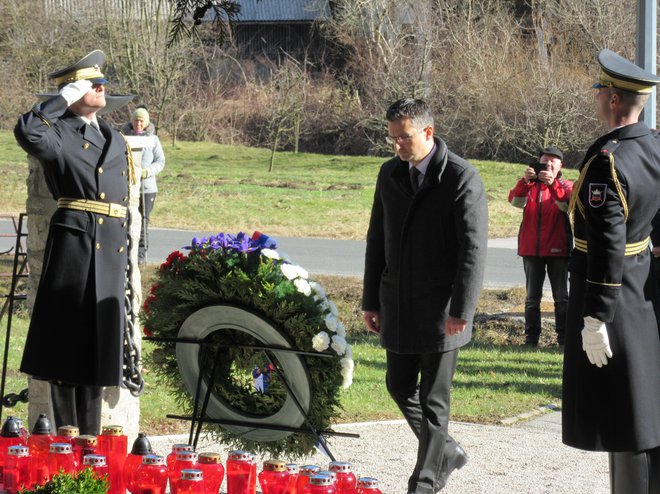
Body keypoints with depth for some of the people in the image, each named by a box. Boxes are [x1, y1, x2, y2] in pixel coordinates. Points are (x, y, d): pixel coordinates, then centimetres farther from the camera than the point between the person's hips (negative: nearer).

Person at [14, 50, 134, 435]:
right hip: (74, 242, -7)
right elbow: (27, 132, -25)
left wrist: (127, 246, 19)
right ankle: (65, 433, 2)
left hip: (112, 249, 7)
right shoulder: (60, 133, -1)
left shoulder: (116, 140, 21)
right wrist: (64, 100, -16)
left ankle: (90, 436, 17)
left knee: (100, 342, 9)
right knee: (68, 337, -3)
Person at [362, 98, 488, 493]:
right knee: (400, 387, 13)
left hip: (440, 307, -6)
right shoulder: (390, 174, 8)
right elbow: (378, 239, 15)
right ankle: (446, 451, 32)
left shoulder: (462, 178, -12)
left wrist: (460, 311, -19)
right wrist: (371, 301, 13)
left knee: (433, 397, -2)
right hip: (398, 304, 6)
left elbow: (474, 249, -15)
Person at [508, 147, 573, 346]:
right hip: (531, 248, 2)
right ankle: (531, 337, 9)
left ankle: (564, 337, 8)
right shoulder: (529, 185, 8)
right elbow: (516, 201, -12)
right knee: (532, 297, 5)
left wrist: (553, 183, -34)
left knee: (561, 297, 2)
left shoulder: (565, 186, 3)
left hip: (558, 249, -2)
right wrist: (525, 181, -30)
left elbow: (566, 205, -19)